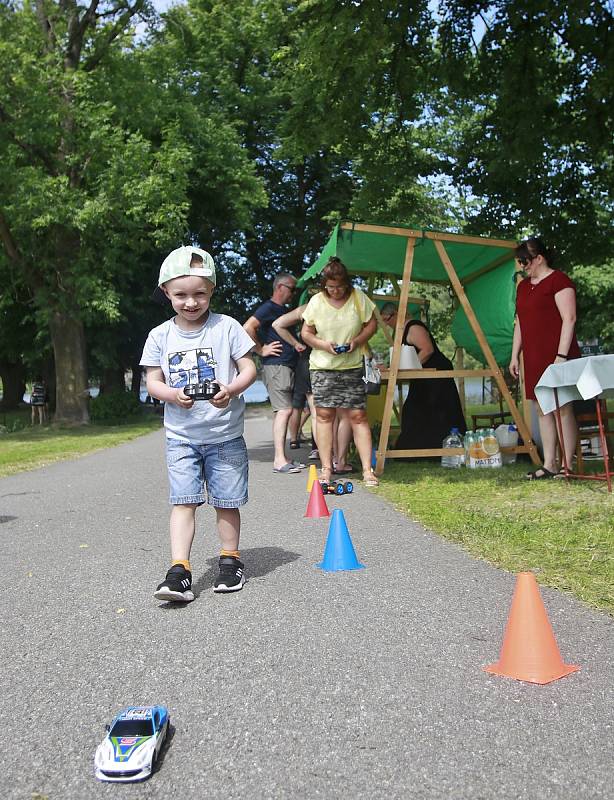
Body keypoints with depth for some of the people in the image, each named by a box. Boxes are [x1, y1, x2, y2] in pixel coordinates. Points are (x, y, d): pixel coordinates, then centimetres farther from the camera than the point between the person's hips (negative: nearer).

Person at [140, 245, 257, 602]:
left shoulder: (226, 327, -4)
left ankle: (231, 560, 26)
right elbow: (153, 381, 3)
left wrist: (230, 390, -23)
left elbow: (249, 368, -3)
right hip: (181, 436, 1)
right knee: (183, 501, -5)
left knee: (227, 502, 8)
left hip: (225, 434, -1)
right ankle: (179, 571, -4)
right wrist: (174, 395, -18)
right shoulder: (160, 336, 2)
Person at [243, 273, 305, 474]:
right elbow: (248, 328, -20)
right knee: (284, 410, -14)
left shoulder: (284, 310, 22)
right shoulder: (269, 307, -8)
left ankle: (282, 458, 13)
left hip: (287, 366, 10)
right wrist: (261, 350, -14)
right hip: (275, 365, -10)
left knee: (283, 411, 9)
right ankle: (279, 460, -14)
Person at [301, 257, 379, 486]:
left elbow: (372, 324, 9)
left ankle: (367, 469, -1)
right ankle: (326, 468, 9)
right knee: (324, 415, 1)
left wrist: (358, 340, -9)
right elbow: (306, 332, 8)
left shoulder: (358, 298, 0)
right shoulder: (316, 301, 1)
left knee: (358, 416, -5)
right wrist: (322, 344, -11)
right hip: (322, 367, 1)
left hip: (352, 366, -1)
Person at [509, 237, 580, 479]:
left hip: (556, 356, -8)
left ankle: (568, 465, 0)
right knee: (542, 409, 6)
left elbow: (569, 318, -11)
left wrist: (562, 355, -17)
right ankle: (549, 465, 11)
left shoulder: (558, 280, -5)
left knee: (563, 409, -5)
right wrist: (515, 355, 16)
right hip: (533, 358, 8)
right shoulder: (523, 286, 19)